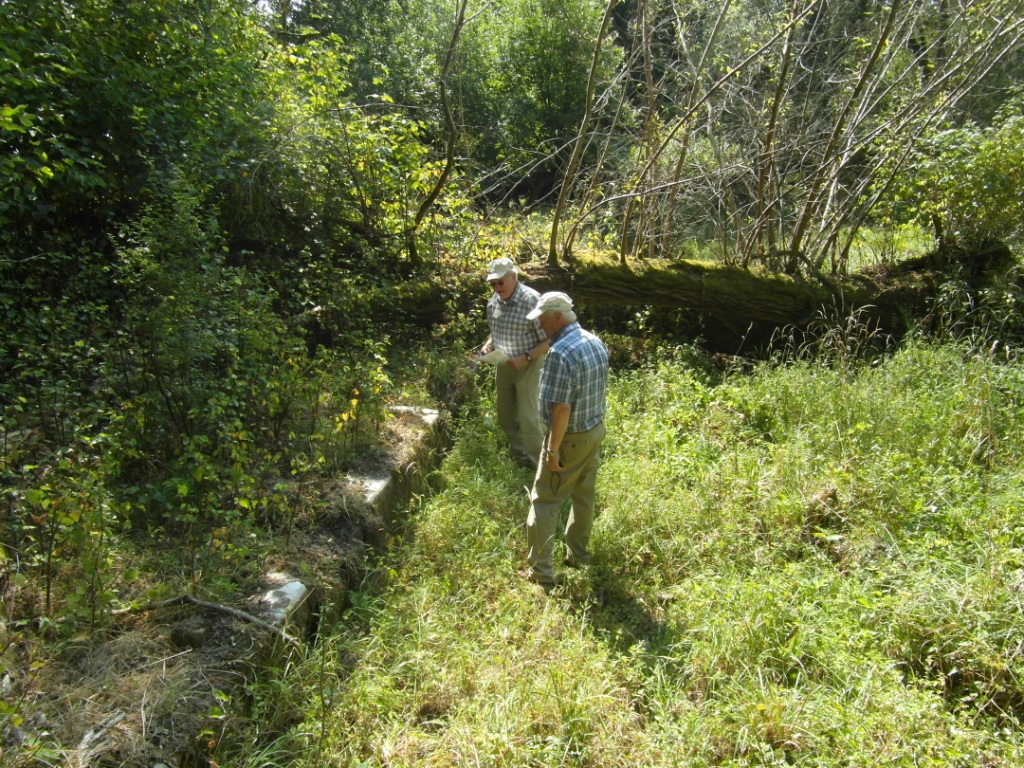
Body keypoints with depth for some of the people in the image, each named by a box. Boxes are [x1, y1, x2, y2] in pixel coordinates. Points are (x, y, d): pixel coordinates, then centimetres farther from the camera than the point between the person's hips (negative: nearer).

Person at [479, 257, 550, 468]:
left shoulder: (532, 300, -22)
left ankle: (538, 467, 12)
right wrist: (488, 345, -4)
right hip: (503, 365, 7)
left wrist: (526, 358, -27)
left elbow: (548, 340, -17)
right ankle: (519, 458, 36)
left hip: (527, 367, -7)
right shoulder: (494, 300, -1)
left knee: (527, 418, -4)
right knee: (505, 416, 17)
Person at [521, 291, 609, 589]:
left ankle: (540, 572, 8)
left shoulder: (560, 353, -25)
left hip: (570, 438, -8)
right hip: (596, 429, 9)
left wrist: (553, 449, -20)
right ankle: (578, 555, 34)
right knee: (584, 496, 20)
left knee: (544, 502, 3)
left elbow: (561, 408, -27)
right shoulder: (596, 342, 2)